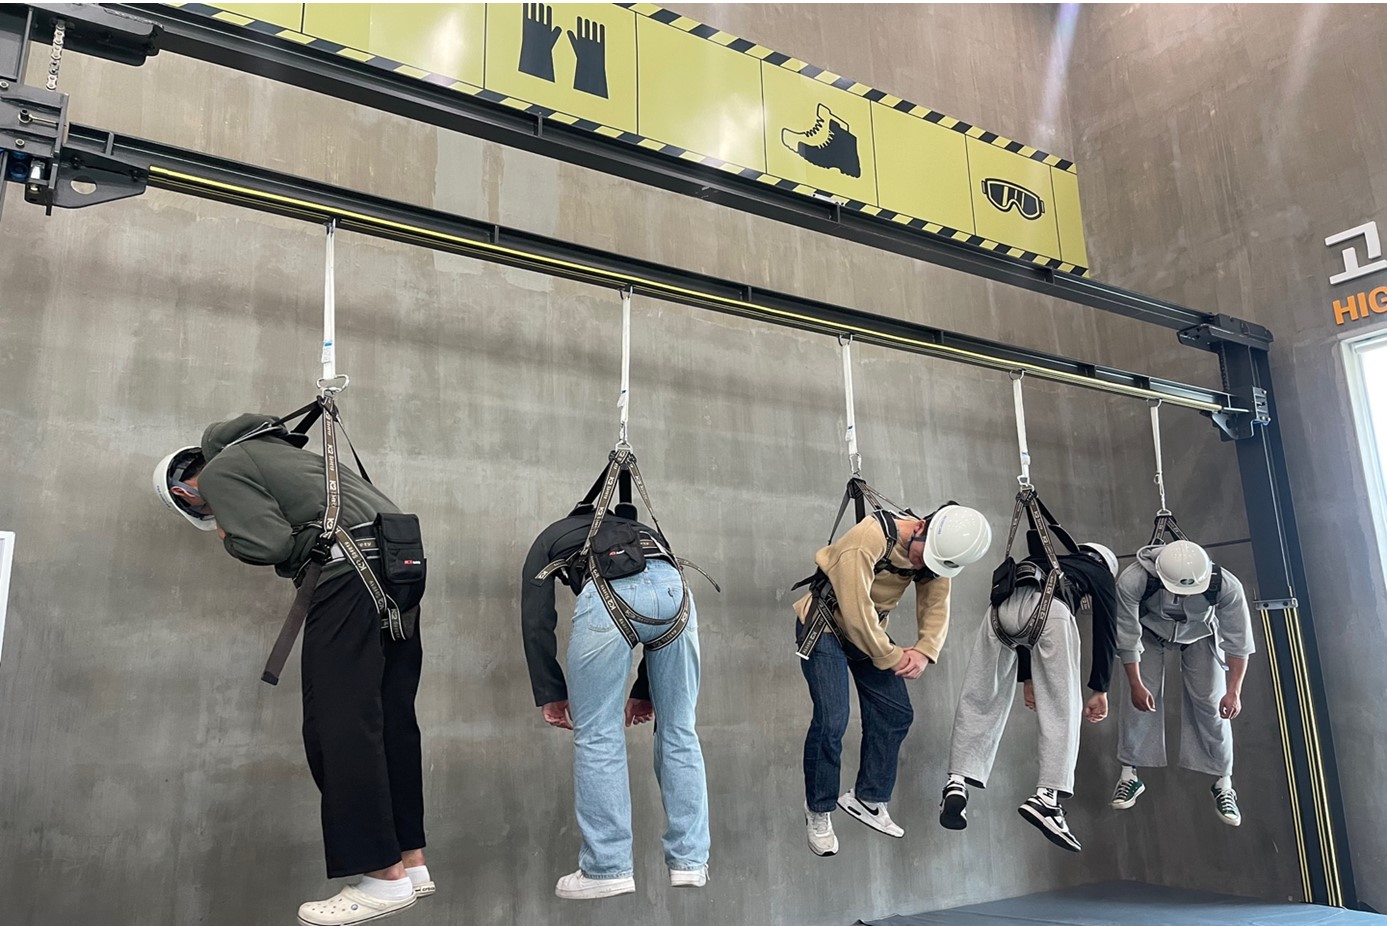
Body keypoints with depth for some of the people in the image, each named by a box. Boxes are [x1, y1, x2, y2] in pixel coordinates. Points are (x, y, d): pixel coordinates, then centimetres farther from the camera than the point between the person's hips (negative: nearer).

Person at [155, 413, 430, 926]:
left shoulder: (220, 473, 6)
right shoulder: (276, 450, 31)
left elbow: (270, 544, -8)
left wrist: (230, 537, 11)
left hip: (347, 573, -9)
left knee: (338, 724, -6)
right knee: (391, 719, 10)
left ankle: (384, 876, -5)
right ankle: (410, 861, 15)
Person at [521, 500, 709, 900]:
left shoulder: (550, 538, 35)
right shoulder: (643, 531, 43)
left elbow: (537, 620, 20)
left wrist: (550, 694, 22)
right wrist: (645, 691, 37)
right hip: (674, 588, 4)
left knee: (597, 735, 9)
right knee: (679, 731, 16)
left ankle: (608, 868, 14)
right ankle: (690, 860, 23)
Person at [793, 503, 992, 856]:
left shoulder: (939, 551, -9)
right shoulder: (870, 538, -33)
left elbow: (936, 607, -6)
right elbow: (856, 609, -32)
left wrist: (924, 651, -24)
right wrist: (890, 657, -21)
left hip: (869, 631, 7)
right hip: (823, 628, -7)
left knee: (896, 713, 4)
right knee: (831, 721, -13)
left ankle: (868, 798, 21)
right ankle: (818, 813, 6)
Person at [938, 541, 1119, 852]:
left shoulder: (1045, 562, 43)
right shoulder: (1100, 572, 31)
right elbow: (1105, 633, 22)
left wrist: (1027, 678, 42)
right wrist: (1100, 690, 23)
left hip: (1004, 604, 4)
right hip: (1049, 608, -4)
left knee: (980, 699, 9)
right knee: (1061, 707, 5)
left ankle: (957, 781, 2)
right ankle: (1047, 794, -6)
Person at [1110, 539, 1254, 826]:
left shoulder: (1227, 586, -37)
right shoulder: (1132, 582, -40)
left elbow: (1239, 641, -22)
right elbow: (1126, 637, -26)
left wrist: (1234, 691, -21)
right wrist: (1137, 685, -21)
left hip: (1200, 636, 1)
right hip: (1150, 634, -1)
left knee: (1211, 703, -6)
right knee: (1139, 701, -9)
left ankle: (1223, 783, 11)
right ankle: (1129, 775, 7)